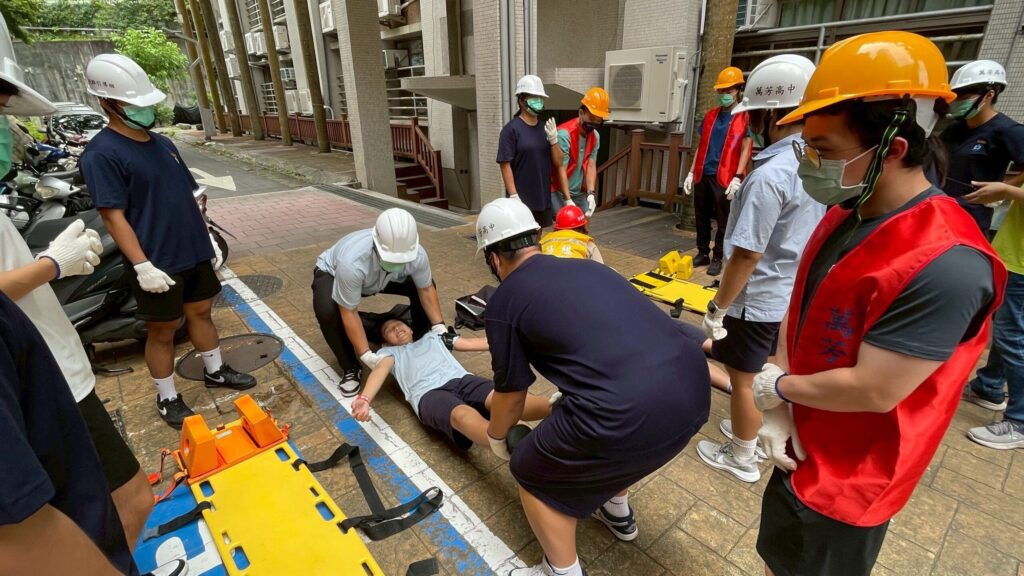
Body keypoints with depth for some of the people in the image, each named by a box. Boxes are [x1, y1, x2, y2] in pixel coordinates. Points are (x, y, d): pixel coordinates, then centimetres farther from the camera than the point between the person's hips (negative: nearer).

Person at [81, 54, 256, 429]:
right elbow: (113, 216, -17)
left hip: (194, 253, 7)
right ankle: (167, 399, 23)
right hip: (158, 262, -6)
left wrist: (206, 238, 15)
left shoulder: (163, 144, 9)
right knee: (163, 330, 6)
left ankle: (215, 371, 36)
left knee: (201, 312, 18)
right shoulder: (102, 153, -13)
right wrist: (142, 265, -23)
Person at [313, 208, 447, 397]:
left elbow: (426, 289, -14)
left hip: (380, 277, 4)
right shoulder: (352, 262, -46)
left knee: (424, 285, -12)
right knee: (326, 311, -33)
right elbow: (349, 313, -34)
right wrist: (366, 355, -34)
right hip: (332, 273, -4)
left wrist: (439, 327, -19)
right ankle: (350, 368, -8)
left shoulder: (417, 254, -33)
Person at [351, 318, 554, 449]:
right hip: (429, 393, -3)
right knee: (463, 415, -39)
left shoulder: (432, 336, 39)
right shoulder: (389, 352, 31)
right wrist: (365, 399, -15)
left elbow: (473, 343, 32)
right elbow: (380, 371, 8)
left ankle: (557, 409, -57)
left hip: (462, 379, 4)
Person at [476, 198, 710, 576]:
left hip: (632, 412, -8)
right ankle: (618, 514, 57)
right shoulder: (586, 267, 22)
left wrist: (495, 437, 37)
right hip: (694, 387, 8)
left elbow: (511, 396, 14)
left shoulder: (504, 301, 4)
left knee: (535, 475, 19)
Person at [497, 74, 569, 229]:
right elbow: (505, 165, -11)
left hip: (544, 200, 6)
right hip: (522, 201, -6)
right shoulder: (511, 129, -7)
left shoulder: (545, 128, 11)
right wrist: (514, 197, -17)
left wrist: (553, 139, -8)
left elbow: (558, 162, 9)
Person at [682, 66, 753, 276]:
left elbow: (745, 149, -7)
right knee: (701, 217, 11)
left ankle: (717, 258, 12)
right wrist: (691, 173, 10)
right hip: (703, 175, 5)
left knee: (723, 221, 3)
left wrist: (737, 178, -17)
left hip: (724, 177, -5)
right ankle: (703, 253, 23)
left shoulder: (745, 117, -2)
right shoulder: (710, 115, 14)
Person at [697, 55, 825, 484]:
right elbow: (811, 236, 11)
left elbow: (746, 256, -25)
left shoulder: (770, 176, -27)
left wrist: (717, 308, -15)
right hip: (796, 296, 9)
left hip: (758, 302, -8)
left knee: (743, 380, 10)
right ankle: (757, 433, 46)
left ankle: (742, 458, 29)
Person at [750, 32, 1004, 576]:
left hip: (848, 480, -7)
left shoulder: (944, 265, -31)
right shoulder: (843, 217, -3)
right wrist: (779, 409, -9)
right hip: (800, 446, 7)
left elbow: (872, 391, -30)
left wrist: (777, 386, -13)